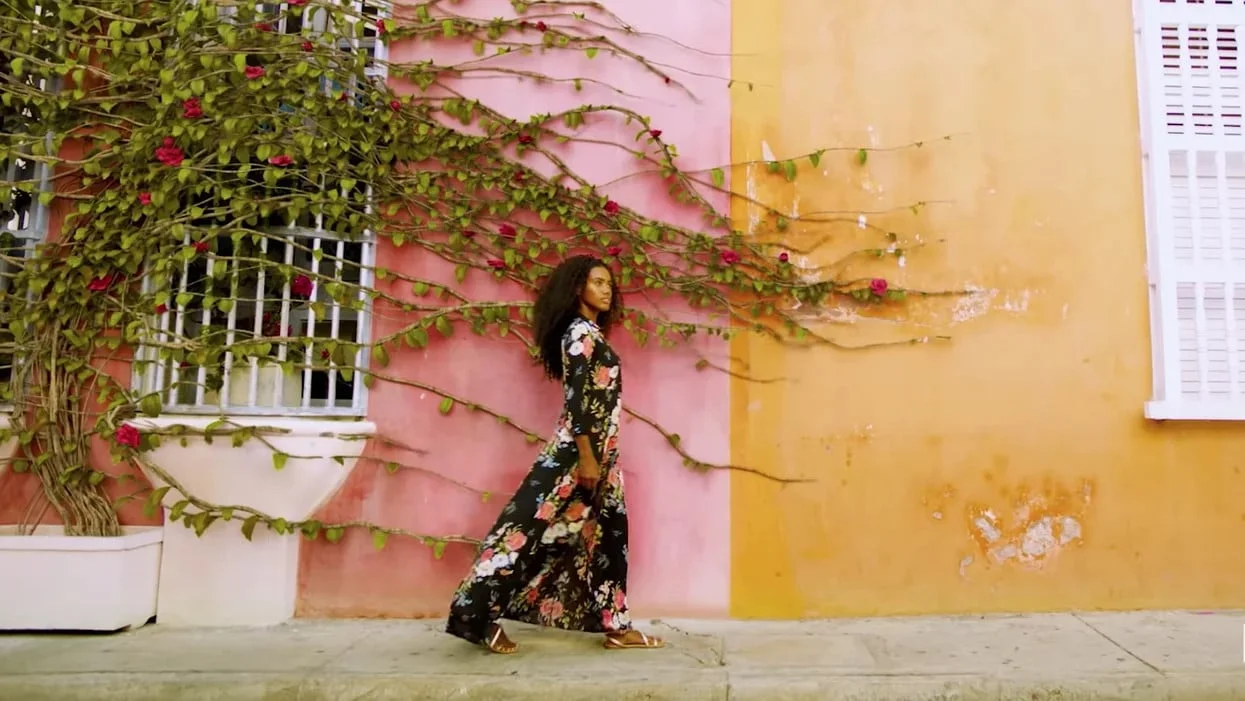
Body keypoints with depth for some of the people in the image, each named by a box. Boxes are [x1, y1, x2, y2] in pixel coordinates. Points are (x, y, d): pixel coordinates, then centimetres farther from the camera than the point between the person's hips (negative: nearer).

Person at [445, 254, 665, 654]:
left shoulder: (591, 334, 18)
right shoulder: (580, 333, -11)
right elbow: (577, 399, -19)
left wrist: (599, 458, 19)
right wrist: (586, 458, -22)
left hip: (598, 452, 10)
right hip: (577, 452, -10)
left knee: (609, 532, 11)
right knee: (531, 525, -8)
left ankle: (616, 626, 17)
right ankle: (481, 617, -2)